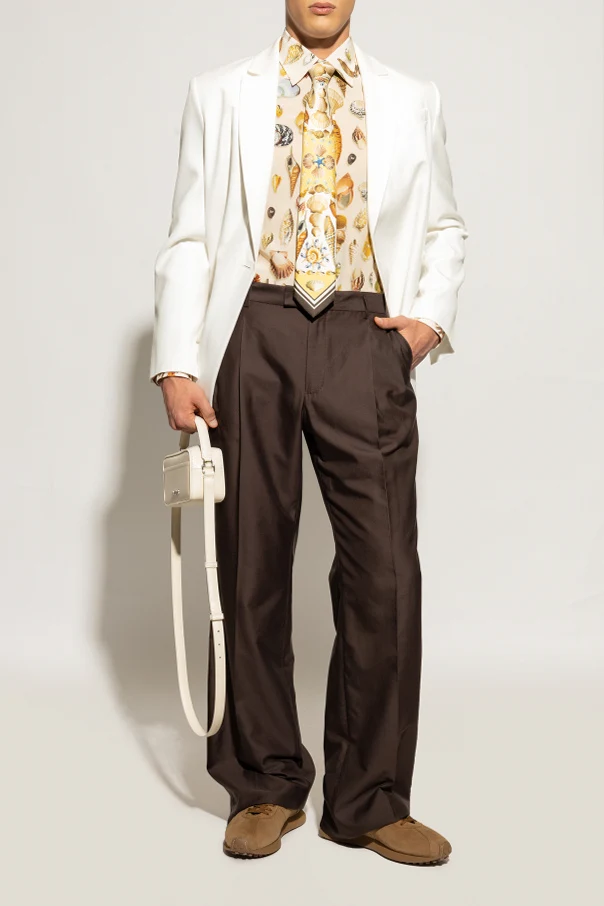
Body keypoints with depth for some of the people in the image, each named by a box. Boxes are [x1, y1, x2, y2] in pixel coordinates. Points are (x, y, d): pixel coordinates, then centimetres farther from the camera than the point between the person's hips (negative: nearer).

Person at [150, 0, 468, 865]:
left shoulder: (412, 101, 16)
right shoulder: (221, 94, 13)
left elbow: (445, 226, 22)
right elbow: (189, 237, 8)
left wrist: (433, 315, 3)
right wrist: (178, 364, -2)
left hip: (365, 339, 0)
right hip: (254, 332, 0)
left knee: (385, 570, -5)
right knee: (251, 566, 4)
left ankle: (370, 799, 11)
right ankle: (266, 786, 20)